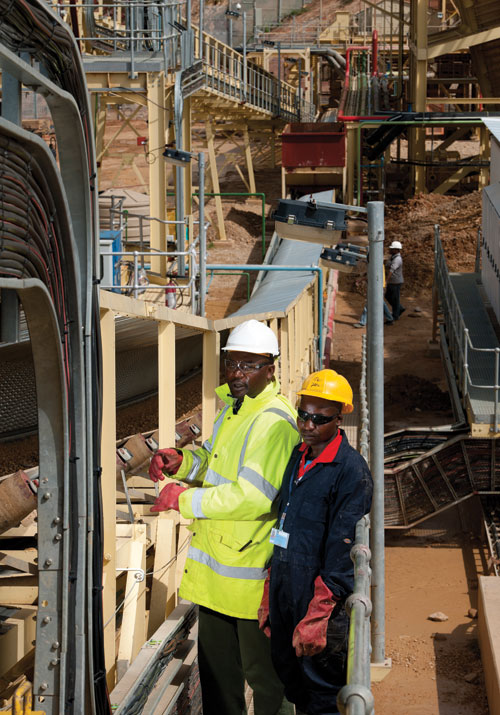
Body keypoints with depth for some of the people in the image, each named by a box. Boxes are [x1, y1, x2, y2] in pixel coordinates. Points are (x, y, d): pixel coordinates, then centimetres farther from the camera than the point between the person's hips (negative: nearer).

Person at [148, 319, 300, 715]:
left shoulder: (274, 422, -21)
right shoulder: (232, 406, 11)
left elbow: (254, 497, -29)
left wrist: (185, 500, -21)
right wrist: (182, 461, 4)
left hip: (252, 572, -10)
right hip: (215, 564, 10)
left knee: (262, 672, 4)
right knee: (216, 665, 21)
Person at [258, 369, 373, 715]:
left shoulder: (351, 471, -15)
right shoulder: (298, 456, 10)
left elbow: (342, 554, -18)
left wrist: (314, 618, -20)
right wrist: (269, 598, 14)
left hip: (321, 599, -7)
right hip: (285, 592, 7)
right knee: (292, 685, 15)